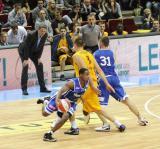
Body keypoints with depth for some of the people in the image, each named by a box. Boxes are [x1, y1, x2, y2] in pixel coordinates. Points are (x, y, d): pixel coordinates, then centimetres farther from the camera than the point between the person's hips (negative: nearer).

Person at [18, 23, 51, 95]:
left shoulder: (45, 35, -19)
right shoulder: (31, 35, -35)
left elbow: (41, 46, -9)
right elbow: (26, 47, -30)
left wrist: (39, 58, -11)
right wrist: (26, 59, -29)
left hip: (34, 51, 6)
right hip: (23, 50, -6)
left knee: (39, 65, -1)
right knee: (25, 66, -18)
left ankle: (42, 87, 6)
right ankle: (24, 89, -16)